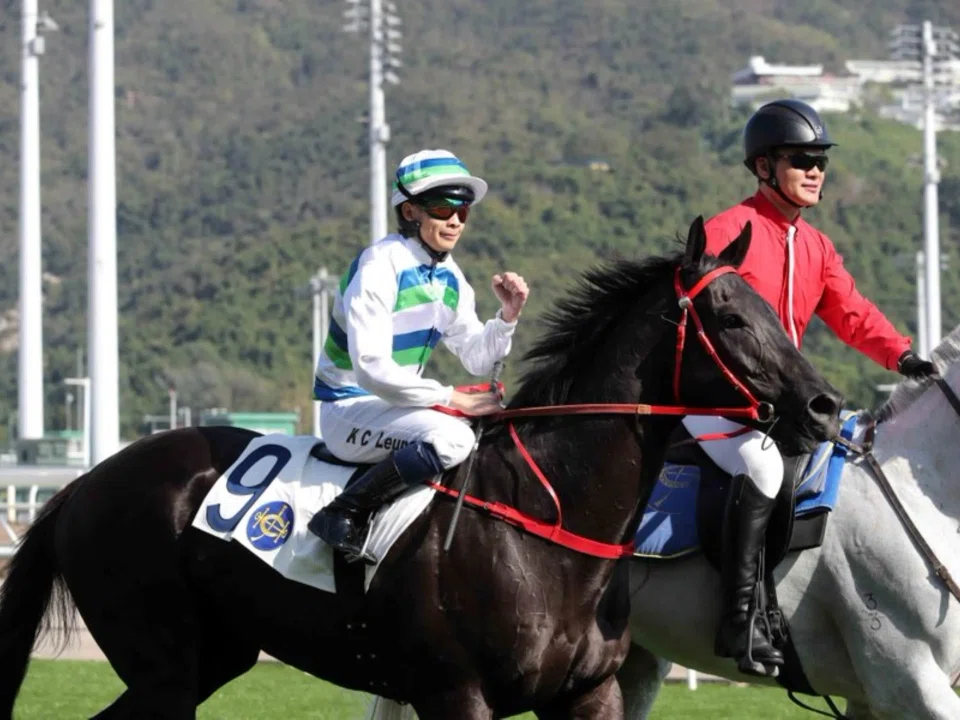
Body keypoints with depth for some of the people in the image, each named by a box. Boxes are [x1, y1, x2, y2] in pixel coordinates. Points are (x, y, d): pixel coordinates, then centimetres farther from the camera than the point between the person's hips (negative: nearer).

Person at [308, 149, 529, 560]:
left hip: (395, 404, 9)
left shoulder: (449, 279, 8)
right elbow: (372, 368, -26)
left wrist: (508, 316, -5)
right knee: (451, 437, -33)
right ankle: (343, 515, -25)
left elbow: (477, 359, 14)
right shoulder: (379, 266, -18)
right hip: (349, 411, -9)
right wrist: (452, 399, -23)